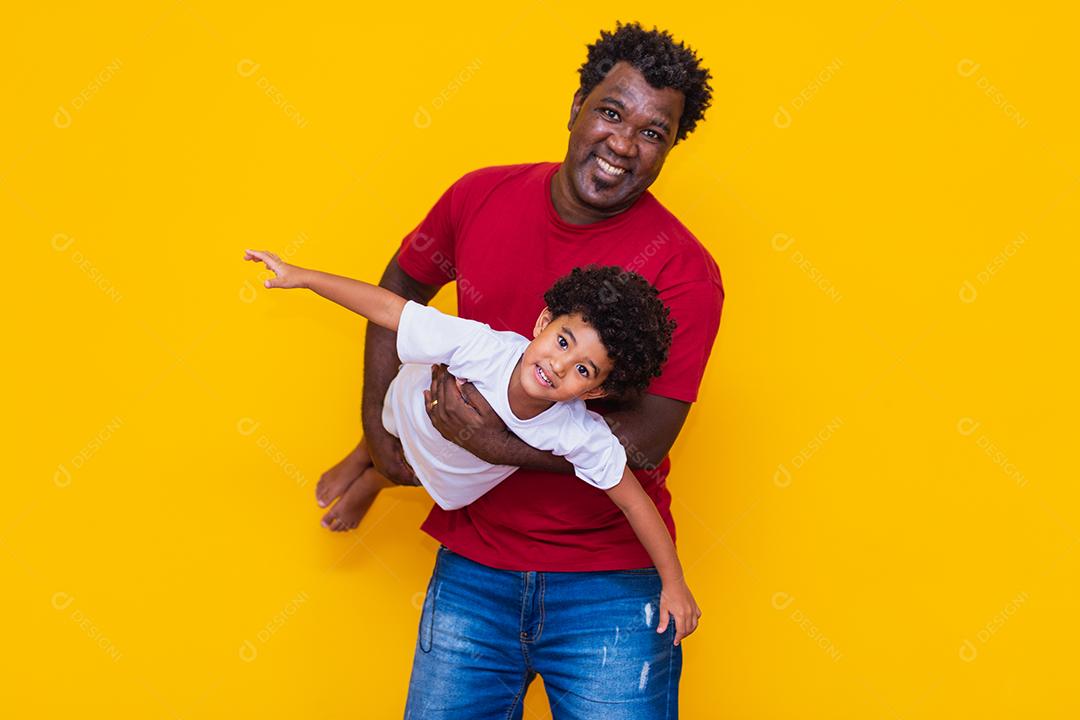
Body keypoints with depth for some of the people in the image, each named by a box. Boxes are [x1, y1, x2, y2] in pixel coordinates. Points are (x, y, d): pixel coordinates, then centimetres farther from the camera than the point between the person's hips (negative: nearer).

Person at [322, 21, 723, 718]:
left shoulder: (683, 271, -14)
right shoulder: (482, 197, -1)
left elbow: (646, 439, -18)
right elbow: (403, 284, 16)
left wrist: (494, 443, -20)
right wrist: (378, 428, 11)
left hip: (609, 585, -3)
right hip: (472, 570, 4)